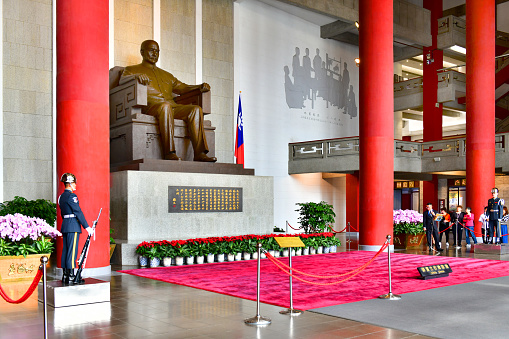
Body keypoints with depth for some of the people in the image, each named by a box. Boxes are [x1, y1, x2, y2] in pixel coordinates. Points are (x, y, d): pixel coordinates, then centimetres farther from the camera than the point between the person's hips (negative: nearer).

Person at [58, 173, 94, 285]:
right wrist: (87, 227, -15)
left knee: (65, 250, 11)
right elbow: (78, 212, -17)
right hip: (73, 225, -9)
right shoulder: (71, 196, -14)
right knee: (72, 251, -7)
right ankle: (70, 276, -5)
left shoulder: (61, 196, 14)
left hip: (65, 225, 9)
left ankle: (65, 275, 16)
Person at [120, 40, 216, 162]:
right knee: (165, 106, -40)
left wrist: (200, 87, 12)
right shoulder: (132, 69, 21)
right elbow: (122, 80, 1)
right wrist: (136, 76, -22)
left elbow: (181, 87, 31)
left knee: (196, 109, -23)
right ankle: (169, 152, -44)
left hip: (173, 107, 5)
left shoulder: (166, 75, 37)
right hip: (150, 107, -5)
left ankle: (200, 153, -33)